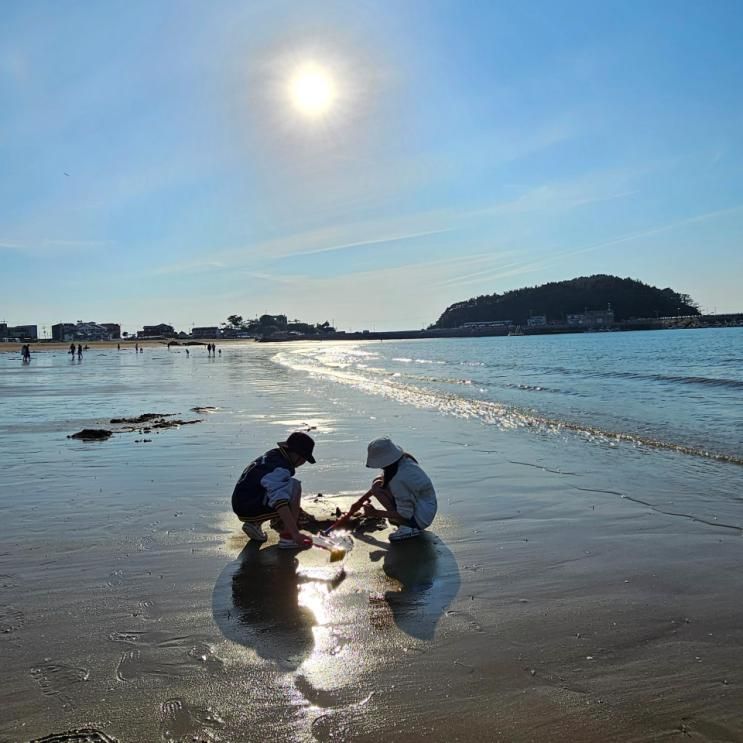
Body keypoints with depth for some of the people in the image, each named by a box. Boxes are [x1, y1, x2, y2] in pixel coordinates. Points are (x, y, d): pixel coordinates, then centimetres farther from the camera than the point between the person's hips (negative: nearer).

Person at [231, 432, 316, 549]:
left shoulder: (272, 455, 11)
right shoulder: (280, 468, -20)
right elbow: (280, 502, -33)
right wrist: (295, 533, -37)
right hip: (250, 509, -10)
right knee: (294, 486, -17)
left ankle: (254, 523, 16)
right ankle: (287, 536, -16)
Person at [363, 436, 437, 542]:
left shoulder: (399, 479, -30)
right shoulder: (404, 459, -5)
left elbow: (405, 514, -25)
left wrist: (376, 513, -15)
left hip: (421, 519, -9)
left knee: (377, 487, -16)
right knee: (378, 482, 10)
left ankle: (408, 527, -13)